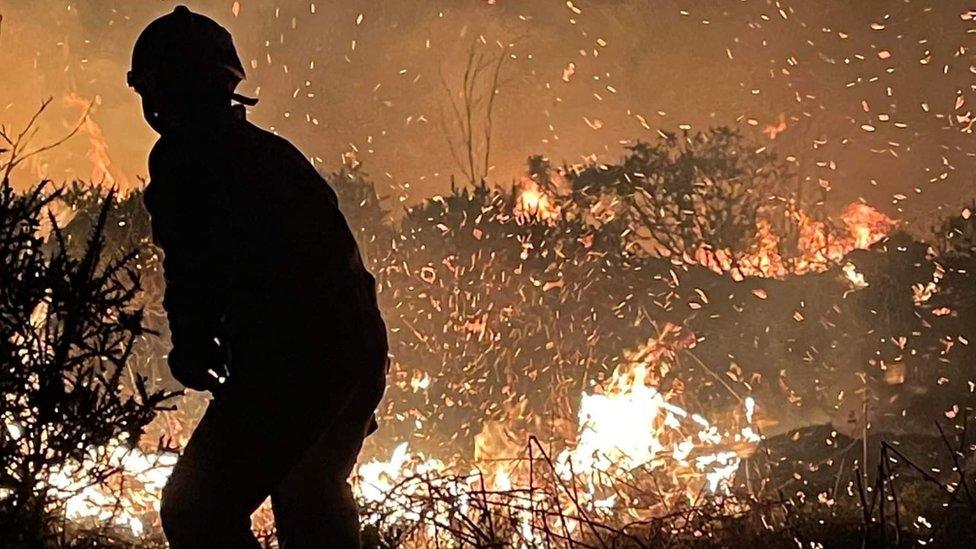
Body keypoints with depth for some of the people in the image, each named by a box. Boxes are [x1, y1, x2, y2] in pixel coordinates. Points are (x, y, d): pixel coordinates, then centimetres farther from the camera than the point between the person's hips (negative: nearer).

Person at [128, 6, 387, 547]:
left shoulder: (184, 154, -2)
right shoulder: (271, 152, 21)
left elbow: (191, 266, -8)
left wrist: (190, 349, 7)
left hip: (287, 359, -9)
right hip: (360, 349, 9)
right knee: (310, 505, 26)